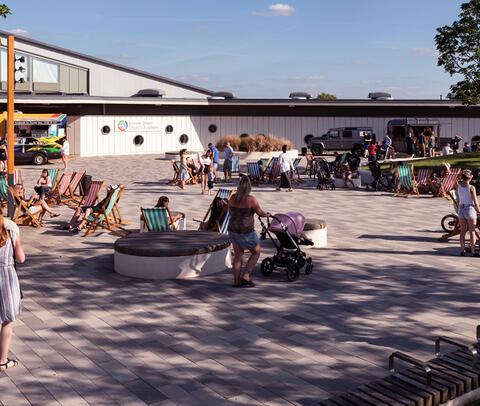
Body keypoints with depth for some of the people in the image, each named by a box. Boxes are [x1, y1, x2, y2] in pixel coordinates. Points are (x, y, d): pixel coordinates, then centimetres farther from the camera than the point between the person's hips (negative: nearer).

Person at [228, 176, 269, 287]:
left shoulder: (232, 198, 0)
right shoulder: (251, 200, -17)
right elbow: (261, 213, -4)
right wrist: (267, 214, 18)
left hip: (232, 230, 6)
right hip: (246, 232, -6)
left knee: (238, 255, 17)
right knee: (256, 252, 15)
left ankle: (236, 281, 16)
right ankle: (246, 276, 7)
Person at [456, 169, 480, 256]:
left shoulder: (458, 187, -1)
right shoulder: (471, 188, -14)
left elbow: (458, 201, 7)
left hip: (461, 209, 5)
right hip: (470, 209, -4)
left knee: (462, 231, 11)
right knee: (472, 232, 4)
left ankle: (463, 250, 15)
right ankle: (473, 251, 5)